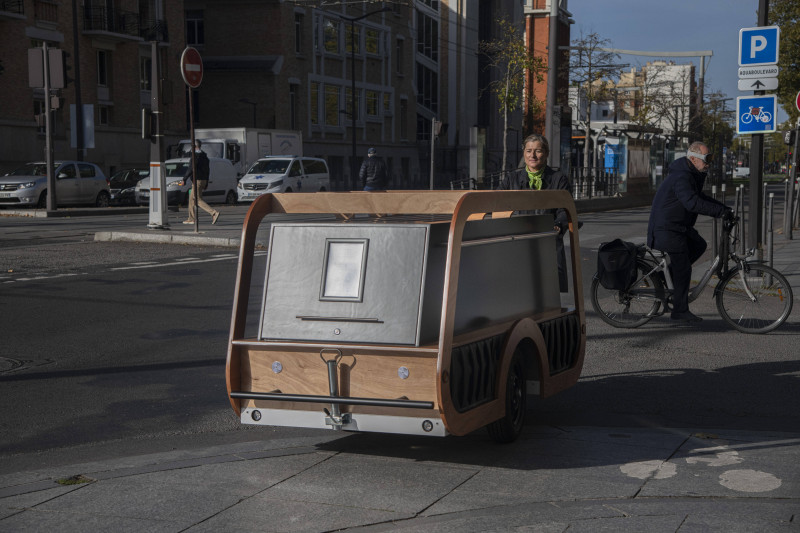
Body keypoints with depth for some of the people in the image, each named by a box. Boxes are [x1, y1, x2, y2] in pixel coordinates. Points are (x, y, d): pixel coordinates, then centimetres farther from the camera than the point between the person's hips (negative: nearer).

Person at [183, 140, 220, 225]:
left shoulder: (196, 156, -14)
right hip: (203, 180, 9)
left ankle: (214, 213, -22)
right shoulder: (204, 156, 14)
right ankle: (191, 219, 17)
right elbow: (207, 171, 17)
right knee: (191, 199, 16)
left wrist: (184, 179, -15)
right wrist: (206, 183, 20)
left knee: (198, 200, -10)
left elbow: (191, 169, -20)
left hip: (197, 180, -9)